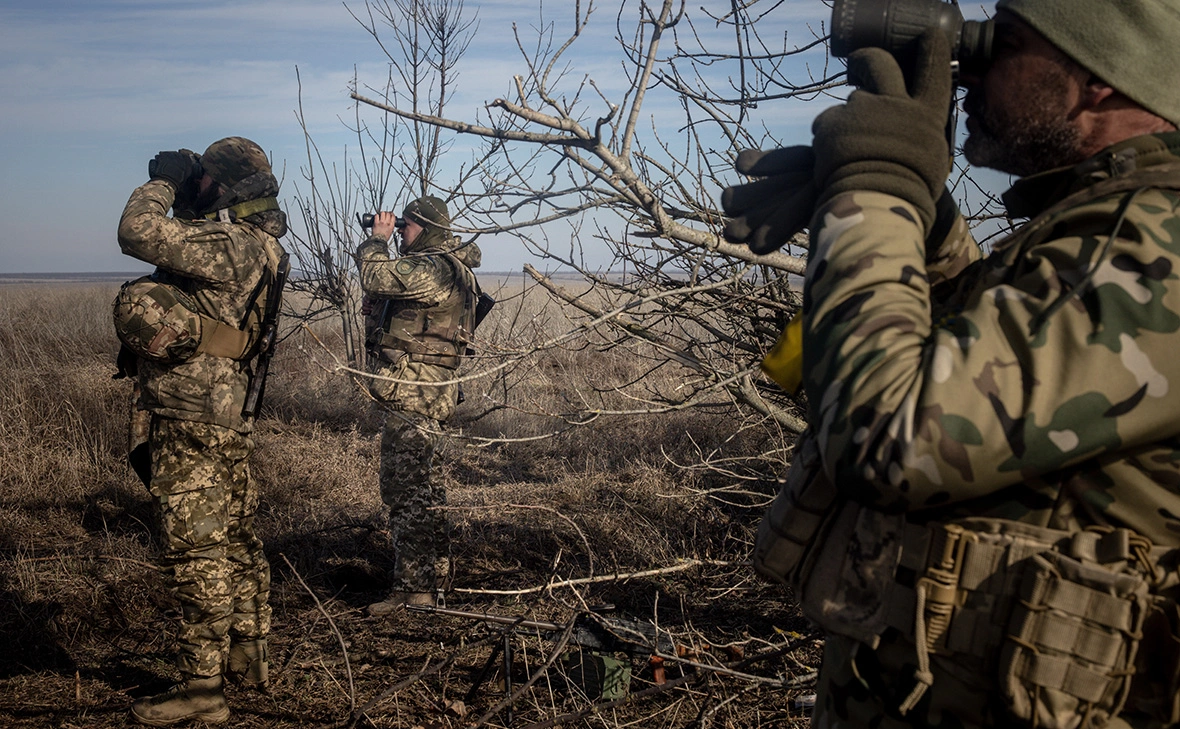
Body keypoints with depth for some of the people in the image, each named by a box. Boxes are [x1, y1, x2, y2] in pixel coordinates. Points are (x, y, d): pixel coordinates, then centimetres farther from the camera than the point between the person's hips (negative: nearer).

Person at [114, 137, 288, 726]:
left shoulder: (226, 242, -18)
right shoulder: (258, 244, 13)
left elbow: (139, 234, -25)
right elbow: (179, 243, 28)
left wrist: (161, 183, -8)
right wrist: (172, 188, 17)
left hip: (192, 419, -10)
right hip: (231, 416, 10)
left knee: (195, 551, -5)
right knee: (235, 540, 18)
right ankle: (247, 658, 31)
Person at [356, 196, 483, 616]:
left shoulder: (431, 270, -18)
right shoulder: (444, 267, 16)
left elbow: (375, 278, -24)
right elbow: (385, 288, 22)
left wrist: (377, 239, -7)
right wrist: (380, 243, 11)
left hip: (413, 394, -11)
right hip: (426, 391, 11)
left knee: (404, 487, -9)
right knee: (421, 483, 21)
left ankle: (412, 588, -5)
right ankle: (434, 569, 33)